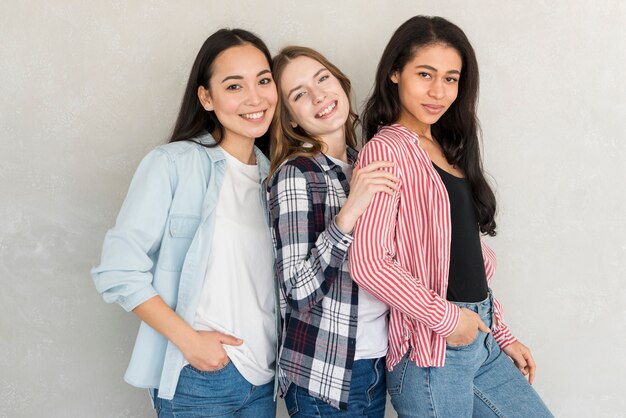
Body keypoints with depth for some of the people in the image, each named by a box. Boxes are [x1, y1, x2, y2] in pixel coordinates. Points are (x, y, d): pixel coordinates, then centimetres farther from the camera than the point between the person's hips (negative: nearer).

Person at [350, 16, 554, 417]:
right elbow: (368, 262, -21)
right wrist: (446, 317, -14)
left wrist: (502, 335, 14)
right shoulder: (386, 149, -12)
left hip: (482, 341, 8)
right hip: (432, 352, -7)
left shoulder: (449, 150, 12)